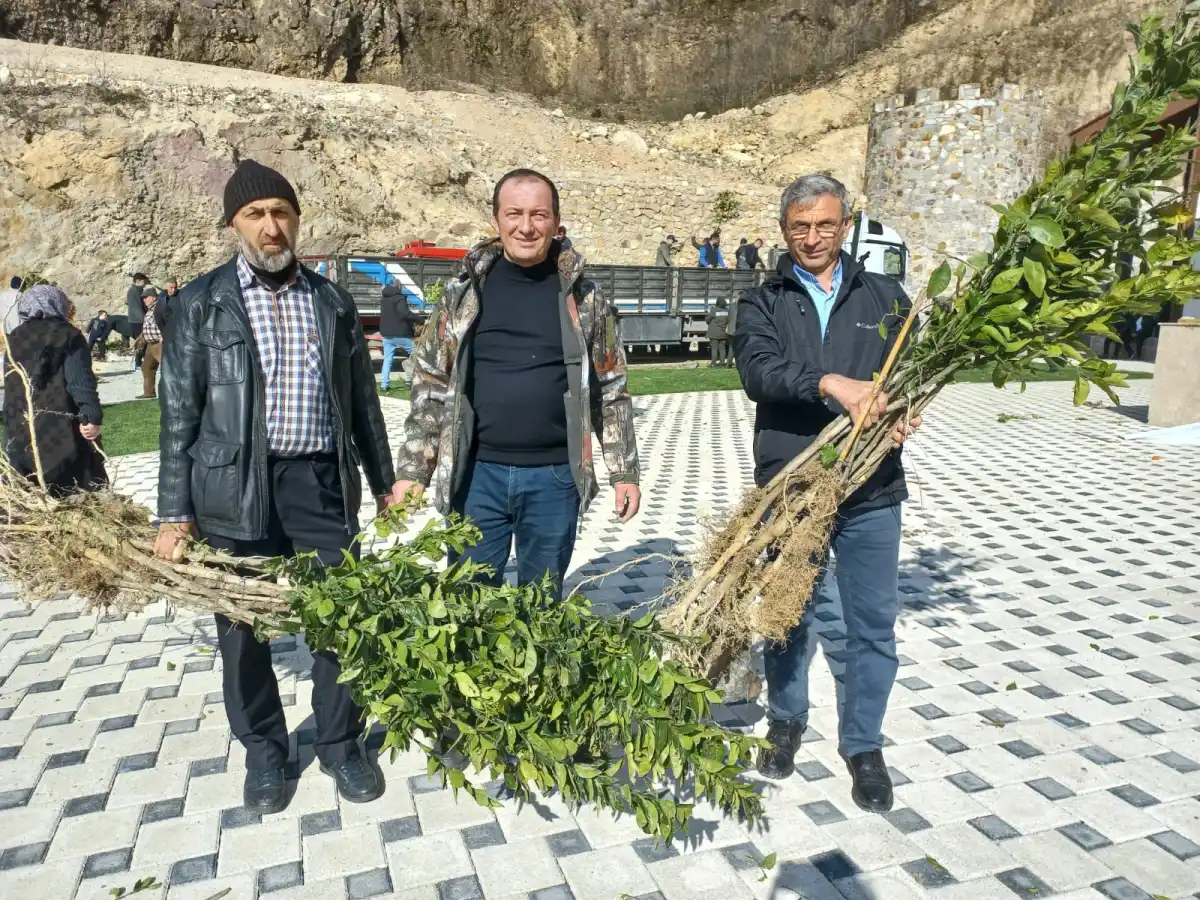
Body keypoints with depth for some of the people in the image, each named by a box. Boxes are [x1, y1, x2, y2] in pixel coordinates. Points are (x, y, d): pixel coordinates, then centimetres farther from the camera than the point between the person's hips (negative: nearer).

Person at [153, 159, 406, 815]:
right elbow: (180, 409, 0)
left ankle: (340, 744, 27)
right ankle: (263, 751, 32)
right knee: (243, 626, 10)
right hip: (235, 489, -1)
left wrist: (383, 481, 12)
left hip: (322, 483, 2)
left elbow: (361, 398, 12)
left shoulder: (331, 301, 8)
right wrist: (174, 511, -4)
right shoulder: (202, 302, 1)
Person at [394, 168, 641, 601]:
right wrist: (412, 472, -1)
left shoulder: (583, 297, 2)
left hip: (554, 477, 0)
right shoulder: (464, 291, 2)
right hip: (477, 474, 0)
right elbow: (430, 386, 4)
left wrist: (624, 472, 3)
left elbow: (611, 389, 6)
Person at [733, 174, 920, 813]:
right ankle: (787, 722, 37)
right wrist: (831, 384, -30)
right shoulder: (763, 302, 4)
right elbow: (757, 369, -15)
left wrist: (906, 412, -16)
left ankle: (863, 744, 29)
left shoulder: (884, 297, 10)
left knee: (874, 625, 8)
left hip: (871, 493, 1)